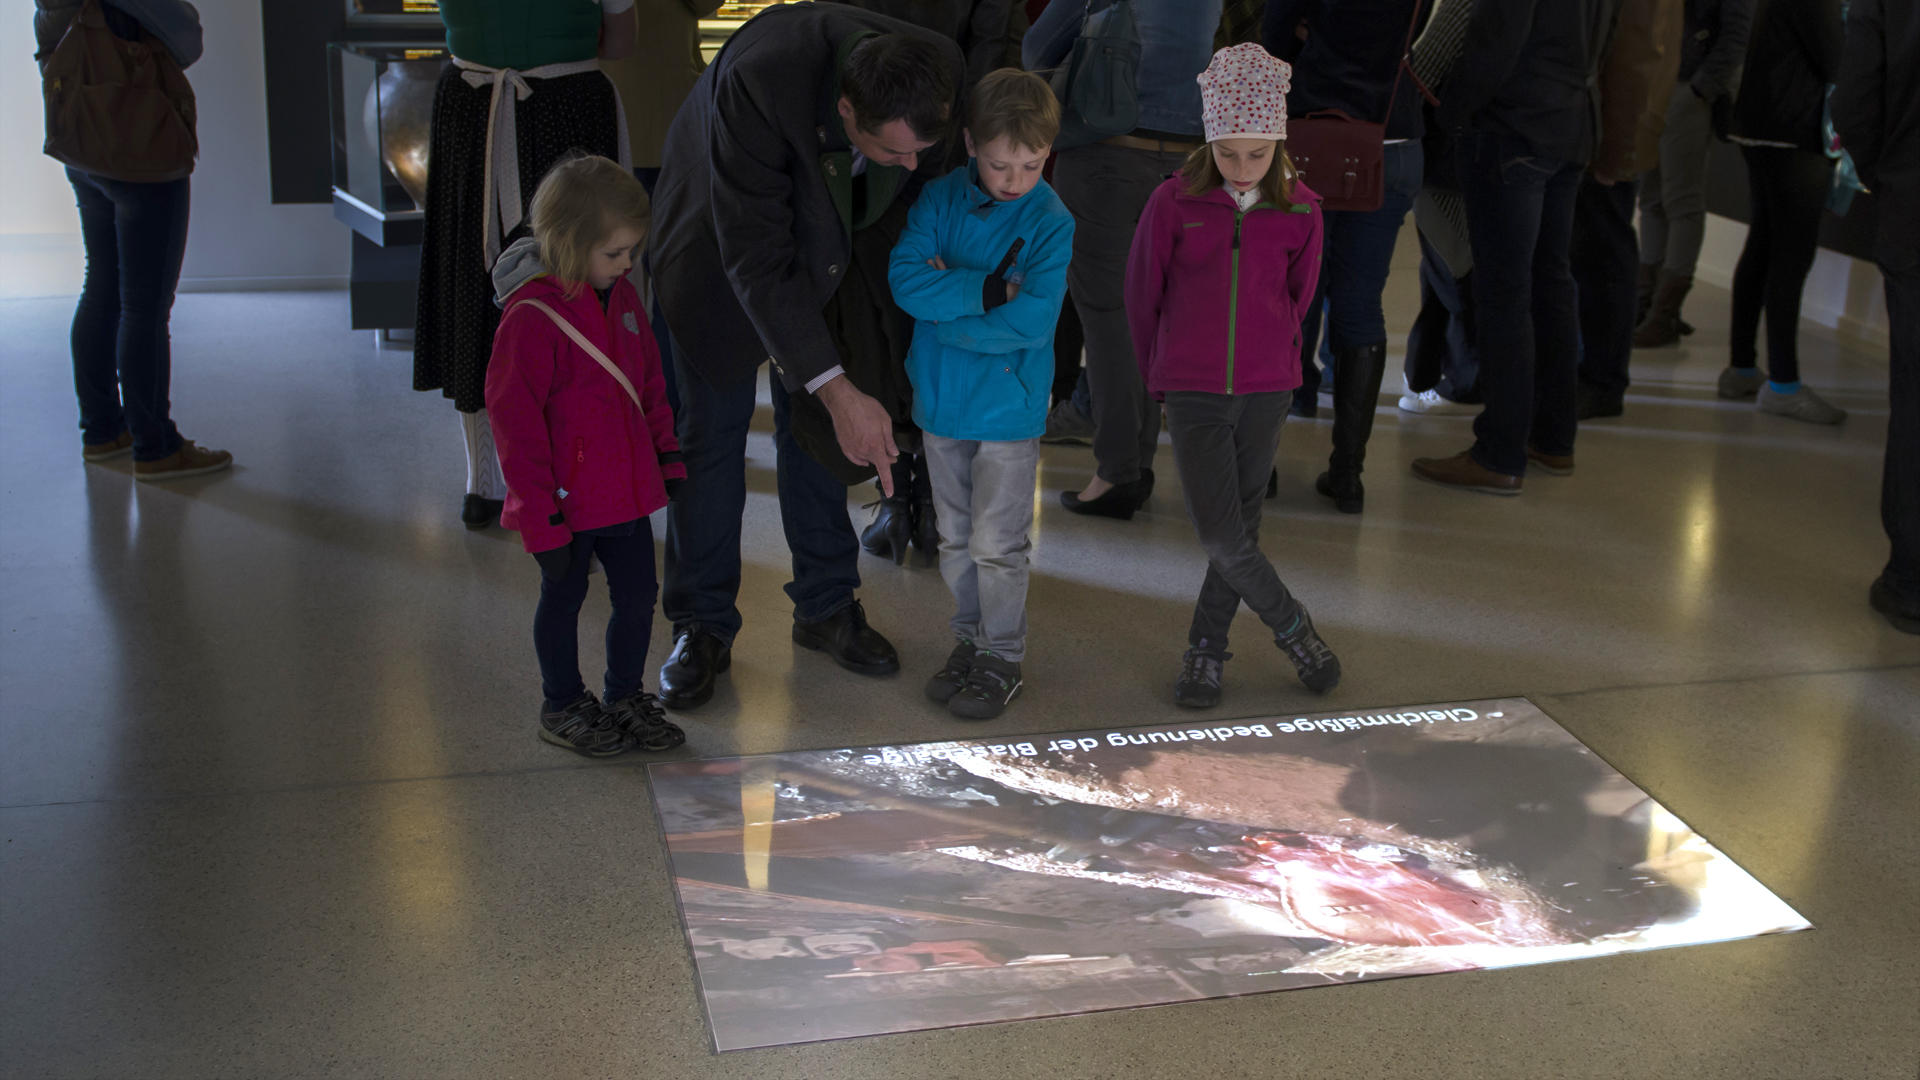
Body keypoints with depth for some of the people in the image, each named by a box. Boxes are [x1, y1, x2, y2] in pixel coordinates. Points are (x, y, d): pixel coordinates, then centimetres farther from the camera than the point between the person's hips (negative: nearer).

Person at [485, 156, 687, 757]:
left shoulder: (622, 298, 3)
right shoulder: (531, 318, -21)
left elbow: (650, 385, 16)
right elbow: (514, 420, -19)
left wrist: (667, 457, 15)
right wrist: (541, 515, -17)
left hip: (627, 492, 7)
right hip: (567, 501, -6)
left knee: (638, 595, 13)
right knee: (563, 599, 12)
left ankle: (626, 695, 33)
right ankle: (562, 707, 29)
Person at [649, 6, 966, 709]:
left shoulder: (939, 72, -29)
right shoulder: (759, 79, -43)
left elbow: (923, 183, -5)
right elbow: (756, 261, -37)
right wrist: (838, 391, -39)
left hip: (831, 254, 4)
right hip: (722, 249, -3)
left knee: (817, 429, 10)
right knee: (709, 432, 2)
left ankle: (826, 607, 25)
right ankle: (701, 627, 15)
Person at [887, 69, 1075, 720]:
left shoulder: (1051, 221, -13)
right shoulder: (941, 198, -4)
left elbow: (1034, 319, -23)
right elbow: (904, 276, -17)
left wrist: (945, 297, -18)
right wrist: (985, 290, -25)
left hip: (1008, 405, -4)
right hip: (940, 398, 4)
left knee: (997, 544, 4)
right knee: (955, 536, 16)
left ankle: (1002, 658, 19)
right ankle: (970, 637, 33)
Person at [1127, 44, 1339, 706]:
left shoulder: (1299, 212, -4)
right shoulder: (1173, 203, -8)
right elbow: (1142, 297, 4)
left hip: (1265, 392, 2)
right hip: (1192, 395, -2)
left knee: (1241, 528, 6)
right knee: (1221, 538, -8)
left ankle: (1206, 649, 23)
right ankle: (1291, 626, 16)